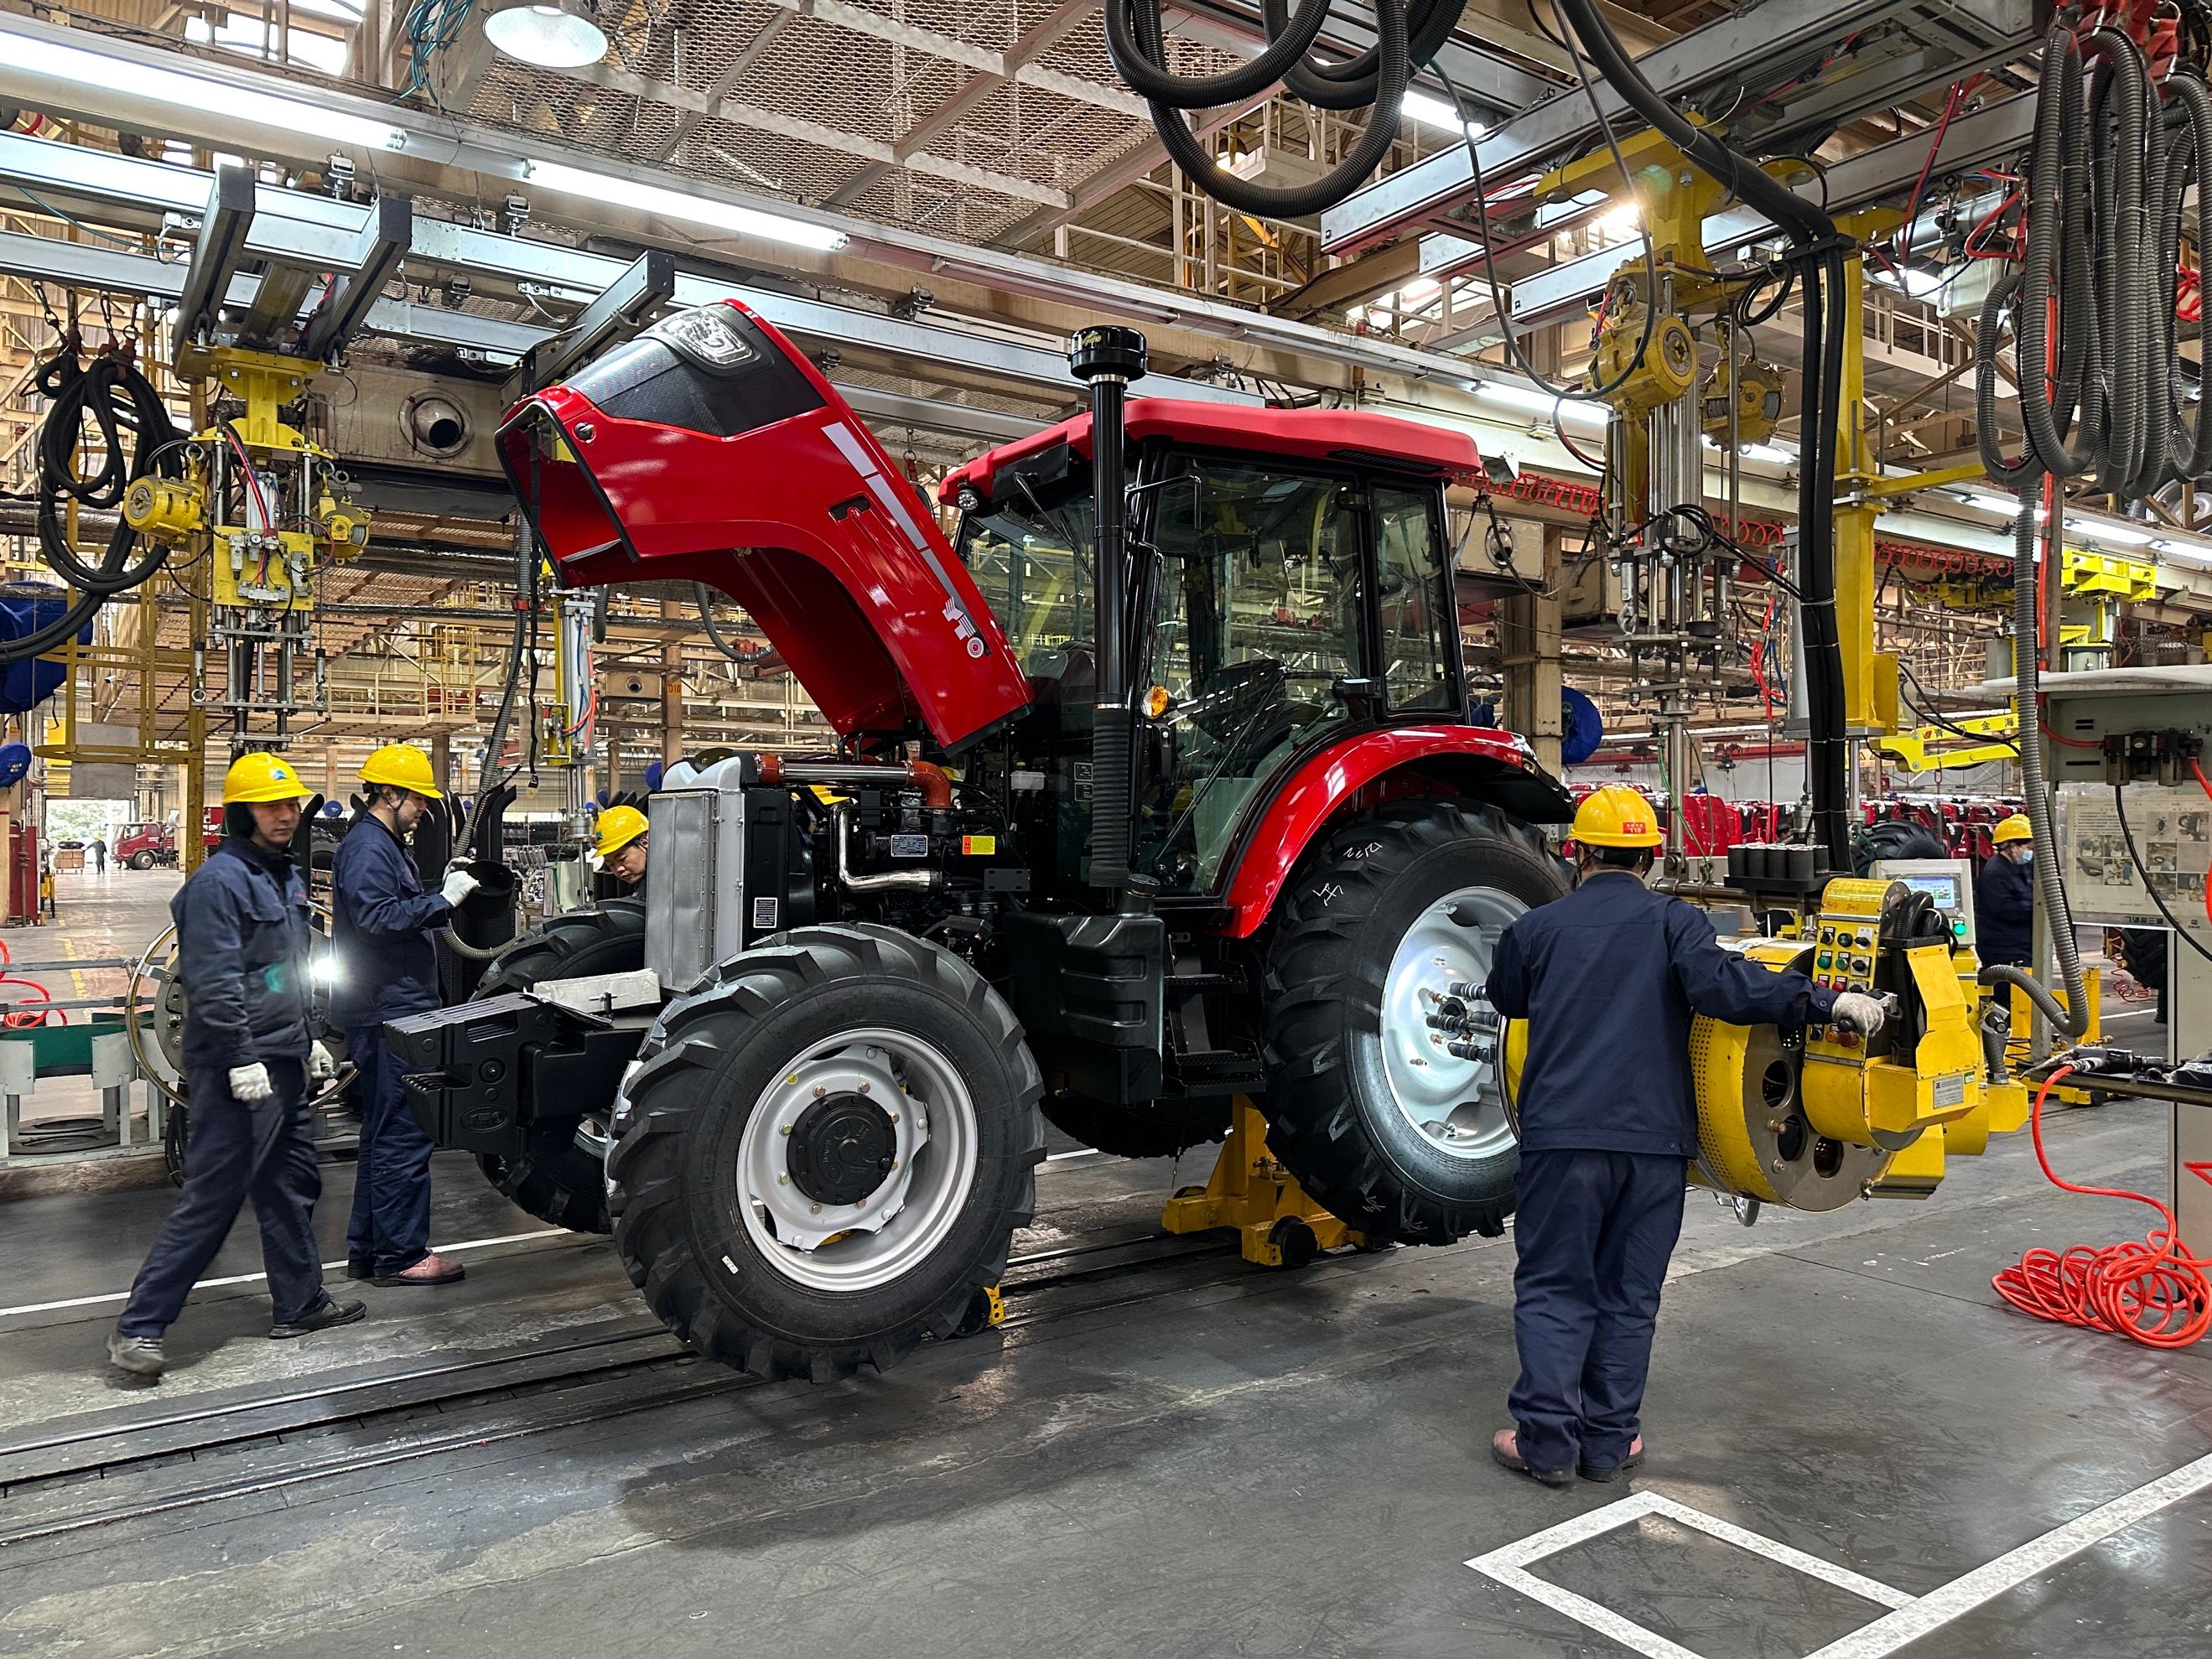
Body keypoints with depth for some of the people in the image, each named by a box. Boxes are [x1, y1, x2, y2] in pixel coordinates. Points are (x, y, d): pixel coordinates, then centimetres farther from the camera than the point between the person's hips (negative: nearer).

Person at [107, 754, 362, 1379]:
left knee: (293, 1185, 16)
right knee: (212, 1198, -6)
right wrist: (242, 1059, -22)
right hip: (239, 1071, -9)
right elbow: (215, 981, -21)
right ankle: (138, 1328, 2)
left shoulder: (286, 876, 15)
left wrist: (310, 1040, 23)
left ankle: (301, 1302, 28)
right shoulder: (219, 880, -15)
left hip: (284, 1064, 10)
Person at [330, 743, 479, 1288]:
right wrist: (443, 900, -23)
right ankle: (401, 1254, 0)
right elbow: (378, 918, -25)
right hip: (387, 1012, -11)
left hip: (396, 1010, 11)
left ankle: (368, 1251, 23)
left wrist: (444, 894, 12)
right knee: (403, 1135, -7)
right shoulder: (367, 847, -12)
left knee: (384, 1134, 15)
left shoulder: (386, 845, 21)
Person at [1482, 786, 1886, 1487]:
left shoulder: (1536, 927, 5)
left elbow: (1505, 997, 22)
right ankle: (1609, 1441, 19)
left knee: (1553, 1287, 9)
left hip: (1561, 1134, 0)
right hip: (1655, 1138, 1)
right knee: (1628, 1295, 13)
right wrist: (1825, 1000, -19)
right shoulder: (1672, 921, 1)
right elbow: (1717, 982, -18)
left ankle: (1546, 1438, 7)